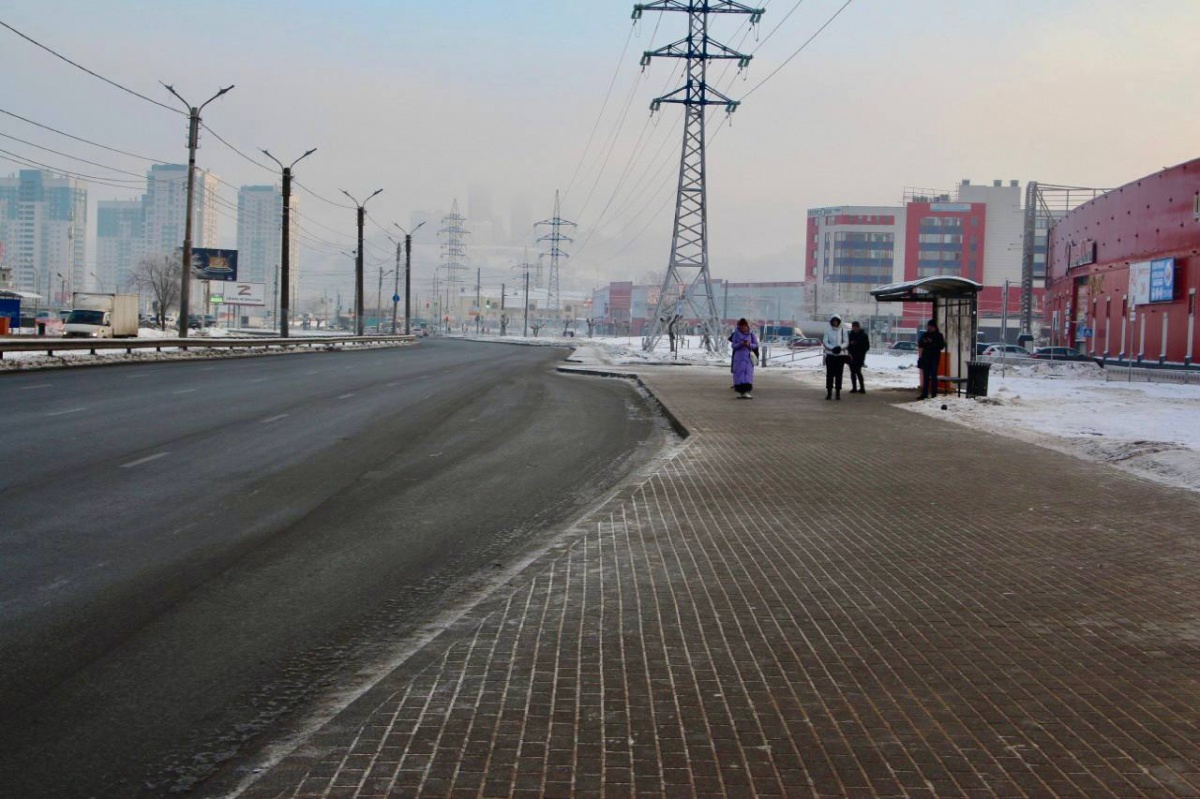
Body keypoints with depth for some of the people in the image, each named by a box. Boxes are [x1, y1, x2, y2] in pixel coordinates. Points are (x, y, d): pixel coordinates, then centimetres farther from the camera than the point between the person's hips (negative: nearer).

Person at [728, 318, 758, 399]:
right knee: (739, 374, -2)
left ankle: (746, 392, -10)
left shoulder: (751, 335, 3)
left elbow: (755, 345, 4)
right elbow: (733, 345, -2)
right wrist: (741, 343, -18)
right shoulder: (736, 335, 2)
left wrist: (749, 344, -16)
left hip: (748, 357, 0)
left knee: (748, 373, -7)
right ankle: (740, 392, 5)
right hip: (739, 357, 0)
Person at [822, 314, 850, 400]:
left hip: (840, 355, 0)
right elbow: (825, 342, -2)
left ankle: (838, 392, 7)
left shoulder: (843, 331, 4)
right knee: (829, 374, 0)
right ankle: (829, 392, 6)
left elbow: (846, 342, 0)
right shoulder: (828, 331, 3)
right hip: (830, 355, 0)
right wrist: (832, 348, -19)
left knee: (839, 374, 1)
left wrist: (840, 347, -19)